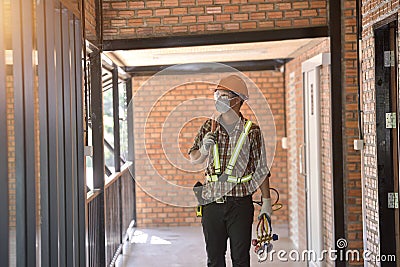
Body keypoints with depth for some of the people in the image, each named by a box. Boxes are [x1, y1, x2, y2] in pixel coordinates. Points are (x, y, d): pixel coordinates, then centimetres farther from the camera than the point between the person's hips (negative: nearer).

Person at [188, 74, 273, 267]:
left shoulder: (251, 131, 0)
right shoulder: (209, 127, 8)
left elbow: (261, 169, 3)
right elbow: (193, 159, 6)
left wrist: (266, 202, 0)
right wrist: (204, 149, -16)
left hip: (240, 202, -2)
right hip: (212, 201, 3)